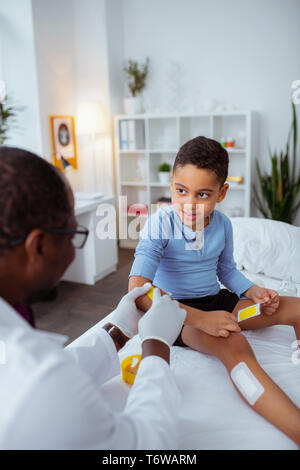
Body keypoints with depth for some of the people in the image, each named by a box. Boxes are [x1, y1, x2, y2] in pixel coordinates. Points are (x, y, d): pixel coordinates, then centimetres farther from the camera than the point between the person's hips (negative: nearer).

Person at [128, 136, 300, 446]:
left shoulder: (222, 224, -1)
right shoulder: (160, 224, -20)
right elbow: (138, 289, -31)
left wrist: (253, 291, -4)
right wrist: (201, 318, -36)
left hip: (217, 302, 7)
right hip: (179, 312, -7)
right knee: (234, 344, -37)